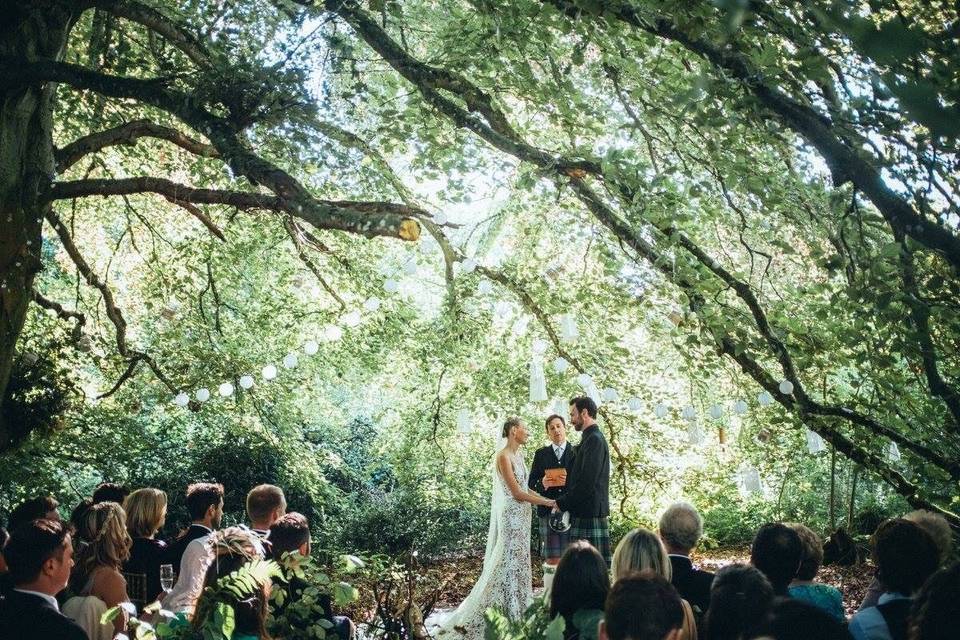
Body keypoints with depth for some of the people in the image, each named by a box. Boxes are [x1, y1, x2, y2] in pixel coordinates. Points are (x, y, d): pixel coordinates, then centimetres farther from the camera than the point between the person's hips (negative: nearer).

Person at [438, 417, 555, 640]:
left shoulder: (518, 456, 13)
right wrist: (549, 502, -17)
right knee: (505, 563, -6)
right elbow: (517, 493, -18)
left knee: (518, 563, 10)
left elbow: (525, 490, 12)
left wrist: (547, 499, 0)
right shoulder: (503, 456, -15)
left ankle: (515, 612, 17)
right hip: (511, 516, -9)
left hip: (522, 516, 9)